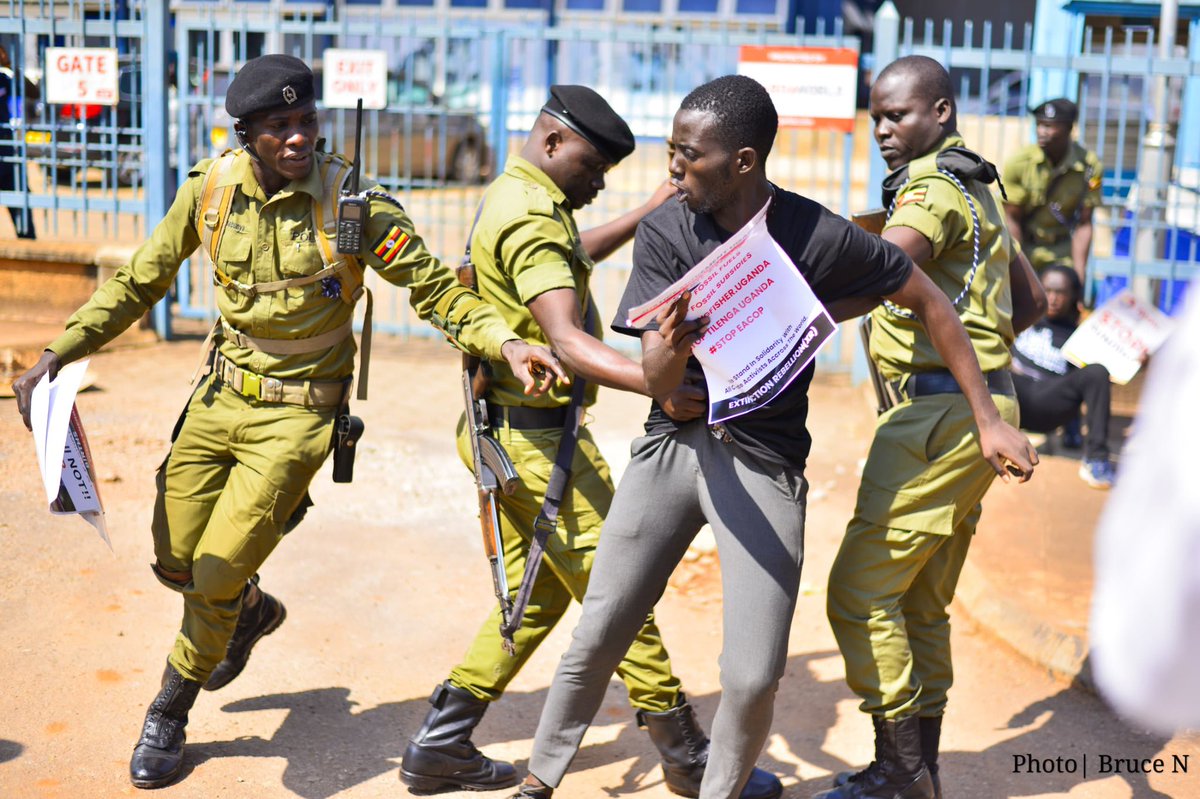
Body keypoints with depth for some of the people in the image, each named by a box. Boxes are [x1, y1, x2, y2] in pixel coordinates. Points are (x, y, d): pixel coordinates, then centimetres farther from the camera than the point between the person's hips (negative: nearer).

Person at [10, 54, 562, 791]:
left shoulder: (353, 202, -17)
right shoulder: (211, 190, -6)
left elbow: (437, 290, -13)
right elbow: (138, 285, 4)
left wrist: (506, 342, -30)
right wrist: (57, 354, -4)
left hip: (300, 413, -4)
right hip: (222, 397, 4)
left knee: (215, 577, -5)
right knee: (174, 562, 11)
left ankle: (169, 720, 23)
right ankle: (253, 611, 47)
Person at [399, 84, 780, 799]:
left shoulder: (515, 199, 15)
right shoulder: (531, 217, -19)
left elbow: (577, 253, 37)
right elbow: (567, 341, -33)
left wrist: (648, 213, 30)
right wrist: (655, 384, -47)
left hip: (502, 432, 11)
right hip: (539, 435, -11)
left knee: (536, 595, 16)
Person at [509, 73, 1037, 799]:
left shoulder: (820, 237, -15)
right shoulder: (664, 232, -10)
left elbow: (928, 301, -1)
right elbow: (658, 382, -14)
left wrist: (988, 418, 0)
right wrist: (672, 349, -38)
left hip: (766, 460, -2)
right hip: (674, 444, 2)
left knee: (753, 677, -6)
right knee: (597, 637, 6)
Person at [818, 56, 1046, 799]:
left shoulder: (934, 188, -12)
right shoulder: (977, 187, 20)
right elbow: (1032, 299, 27)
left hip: (938, 415, -10)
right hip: (976, 409, 10)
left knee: (860, 592, -6)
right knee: (922, 604, 15)